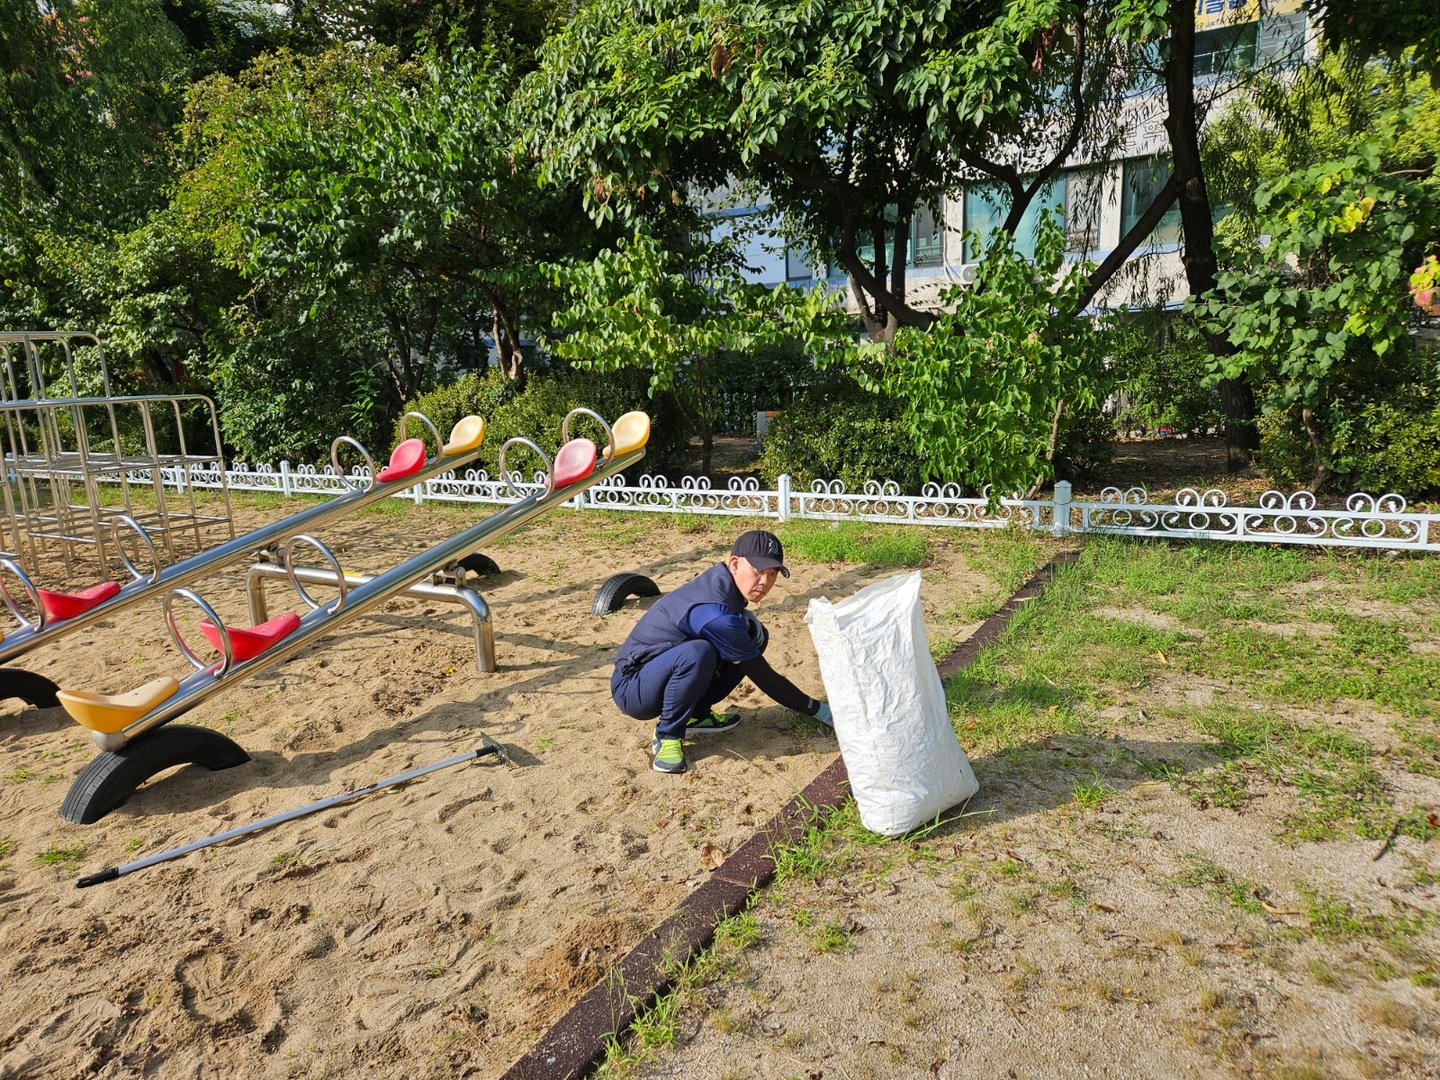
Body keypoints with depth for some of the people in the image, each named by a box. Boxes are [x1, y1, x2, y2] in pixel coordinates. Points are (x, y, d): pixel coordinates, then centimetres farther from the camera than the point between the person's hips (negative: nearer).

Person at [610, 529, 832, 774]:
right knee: (697, 652, -39)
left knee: (754, 636, -1)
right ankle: (667, 737, -14)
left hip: (660, 671, 9)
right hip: (632, 688, -9)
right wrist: (817, 709, -12)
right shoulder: (716, 613, -29)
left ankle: (695, 715, 7)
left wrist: (749, 622, -7)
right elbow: (763, 676, -21)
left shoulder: (720, 580, -5)